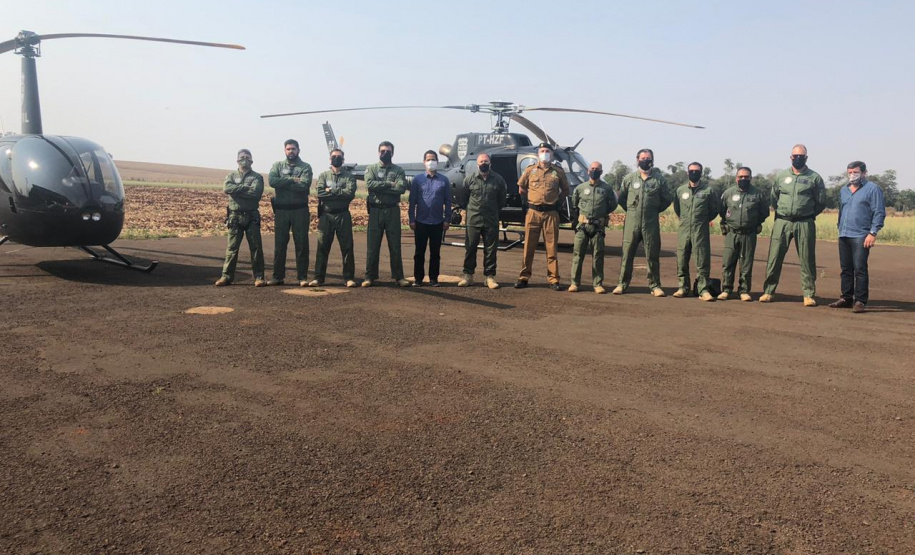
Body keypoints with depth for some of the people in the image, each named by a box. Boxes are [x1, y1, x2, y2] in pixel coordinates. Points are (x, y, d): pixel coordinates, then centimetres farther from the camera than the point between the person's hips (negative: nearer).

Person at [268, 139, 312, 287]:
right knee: (279, 244, 5)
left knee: (302, 244, 1)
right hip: (281, 210, 2)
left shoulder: (305, 167, 3)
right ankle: (278, 276, 13)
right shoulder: (278, 166, 10)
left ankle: (302, 277, 8)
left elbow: (304, 185, -15)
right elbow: (272, 181, -9)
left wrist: (283, 183, -11)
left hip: (300, 211, -2)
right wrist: (292, 180, -13)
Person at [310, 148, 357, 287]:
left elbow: (350, 193, -13)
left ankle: (349, 278, 7)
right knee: (322, 247, 3)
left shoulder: (349, 176, 5)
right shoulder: (323, 175, 10)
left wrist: (331, 190, -11)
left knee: (347, 247, 0)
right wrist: (340, 193, -10)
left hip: (343, 215, -1)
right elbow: (320, 193, -7)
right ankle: (318, 278, 9)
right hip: (326, 215, 1)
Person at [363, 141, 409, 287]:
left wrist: (380, 187, -12)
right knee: (372, 245, 3)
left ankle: (398, 276, 11)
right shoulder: (371, 169, 7)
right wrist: (389, 184, -12)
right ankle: (369, 276, 10)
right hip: (375, 210, 0)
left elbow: (401, 188, -11)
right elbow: (369, 184, -13)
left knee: (395, 245, 4)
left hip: (392, 211, 0)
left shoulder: (398, 170, 6)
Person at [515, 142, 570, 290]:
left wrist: (557, 202, 9)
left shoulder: (558, 172, 5)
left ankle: (553, 279, 6)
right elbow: (521, 188, 17)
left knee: (552, 247, 2)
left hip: (551, 213, 0)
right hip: (533, 212, 0)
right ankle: (524, 277, 10)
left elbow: (565, 190, 17)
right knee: (529, 246, 4)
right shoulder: (530, 170, 5)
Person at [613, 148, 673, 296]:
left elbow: (667, 199, 11)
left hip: (651, 223, 0)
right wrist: (632, 211, 11)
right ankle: (623, 284, 9)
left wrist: (654, 210, 8)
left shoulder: (659, 179, 4)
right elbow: (621, 197, 15)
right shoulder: (629, 178, 5)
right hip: (631, 222, 0)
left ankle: (654, 285, 12)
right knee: (627, 253, 1)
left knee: (653, 255, 4)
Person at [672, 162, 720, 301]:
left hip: (701, 231, -3)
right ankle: (683, 288, 16)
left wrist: (704, 220, 11)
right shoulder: (681, 190, 8)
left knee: (703, 262, -4)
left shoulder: (708, 191, 1)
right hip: (683, 231, 3)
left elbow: (714, 209, 11)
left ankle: (703, 290, -1)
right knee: (682, 261, 5)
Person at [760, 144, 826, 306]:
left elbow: (821, 202, 7)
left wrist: (808, 214, 7)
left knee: (807, 260, 1)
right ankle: (768, 291, 8)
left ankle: (809, 294, 6)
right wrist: (782, 212, 13)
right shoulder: (781, 176, 10)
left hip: (805, 224, -1)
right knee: (774, 258, 0)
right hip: (782, 222, 2)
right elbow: (773, 198, 18)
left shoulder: (814, 177, 3)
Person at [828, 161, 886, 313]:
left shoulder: (872, 189, -2)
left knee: (860, 269, -8)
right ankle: (846, 298, 18)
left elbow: (879, 213, -6)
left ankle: (860, 301, -5)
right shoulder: (843, 190, 18)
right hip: (844, 236, 7)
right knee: (846, 269, 10)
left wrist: (873, 233, -13)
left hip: (861, 236, -6)